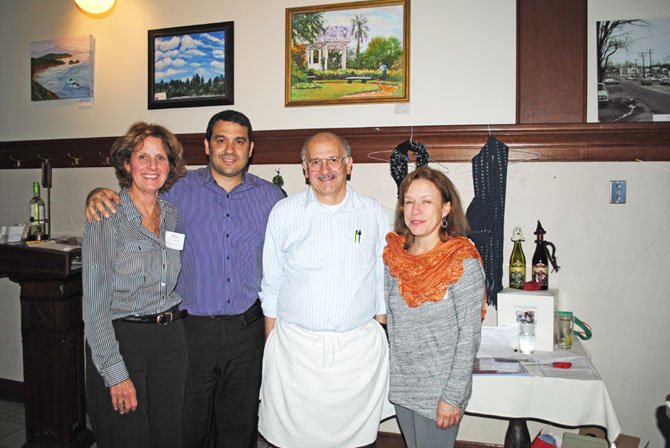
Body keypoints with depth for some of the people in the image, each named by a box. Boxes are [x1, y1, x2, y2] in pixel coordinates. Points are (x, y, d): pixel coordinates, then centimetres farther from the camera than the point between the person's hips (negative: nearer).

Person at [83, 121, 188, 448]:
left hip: (171, 338, 5)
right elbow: (95, 302, -12)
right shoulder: (107, 217, -10)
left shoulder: (174, 214, 5)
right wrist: (115, 371, -14)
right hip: (121, 338, -4)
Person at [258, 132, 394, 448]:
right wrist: (270, 344, 4)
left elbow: (383, 283, 8)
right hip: (294, 346, 0)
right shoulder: (284, 212, 2)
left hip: (359, 349, 1)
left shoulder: (373, 214, 3)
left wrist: (380, 335, 6)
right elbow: (271, 285, 5)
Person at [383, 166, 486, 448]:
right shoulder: (395, 256, -2)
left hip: (438, 391, -5)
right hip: (401, 385, 6)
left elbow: (469, 336, -15)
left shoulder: (463, 263, -18)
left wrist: (453, 397, -15)